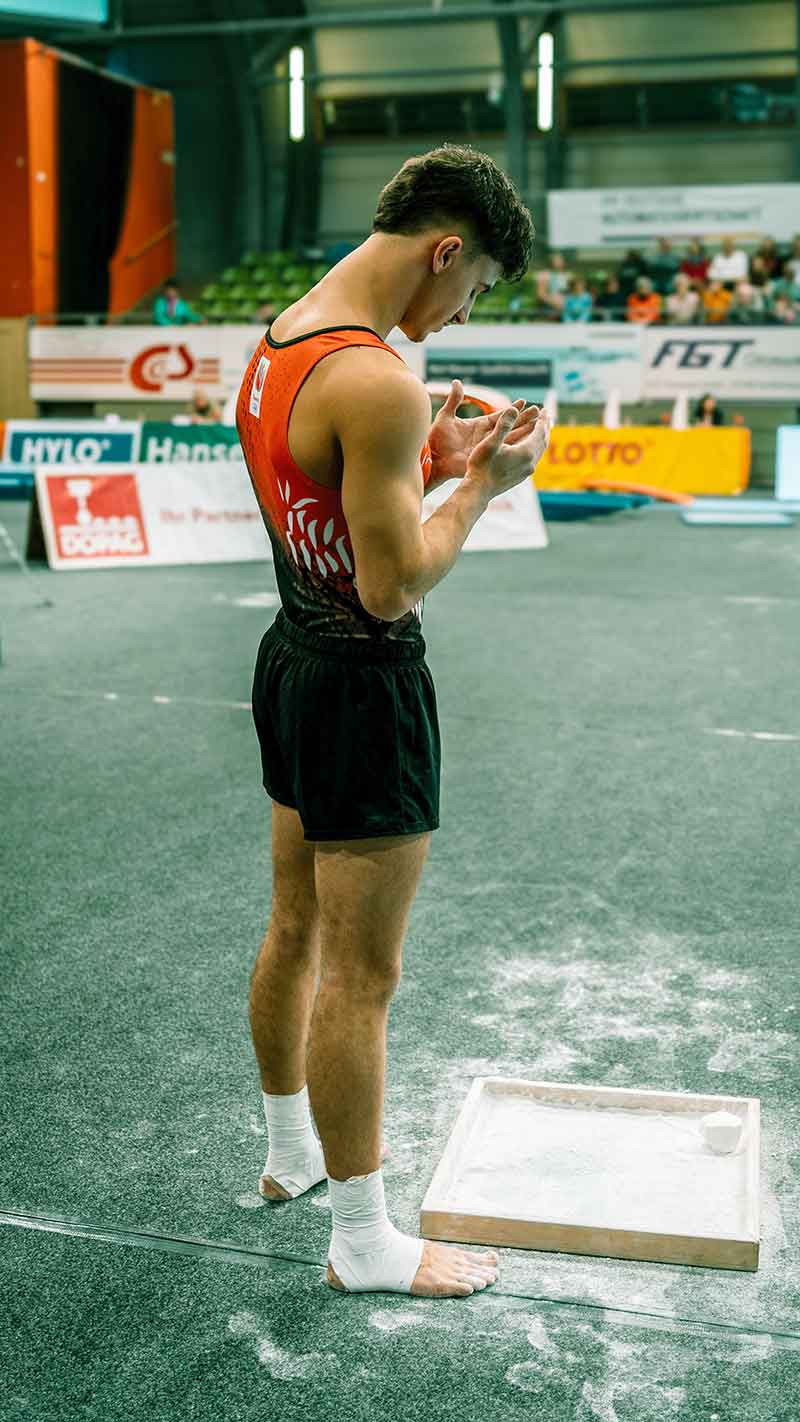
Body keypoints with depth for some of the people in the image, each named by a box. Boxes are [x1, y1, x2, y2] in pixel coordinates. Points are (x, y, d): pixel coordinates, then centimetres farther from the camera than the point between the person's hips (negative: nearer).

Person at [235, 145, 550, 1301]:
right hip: (364, 685, -10)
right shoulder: (377, 382, -24)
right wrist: (483, 484, -10)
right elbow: (393, 587, -22)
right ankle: (364, 1241, 18)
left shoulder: (278, 342, 7)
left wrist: (430, 462, 8)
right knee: (360, 977, 2)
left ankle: (292, 1152, 42)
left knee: (295, 933, 23)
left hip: (293, 660, 10)